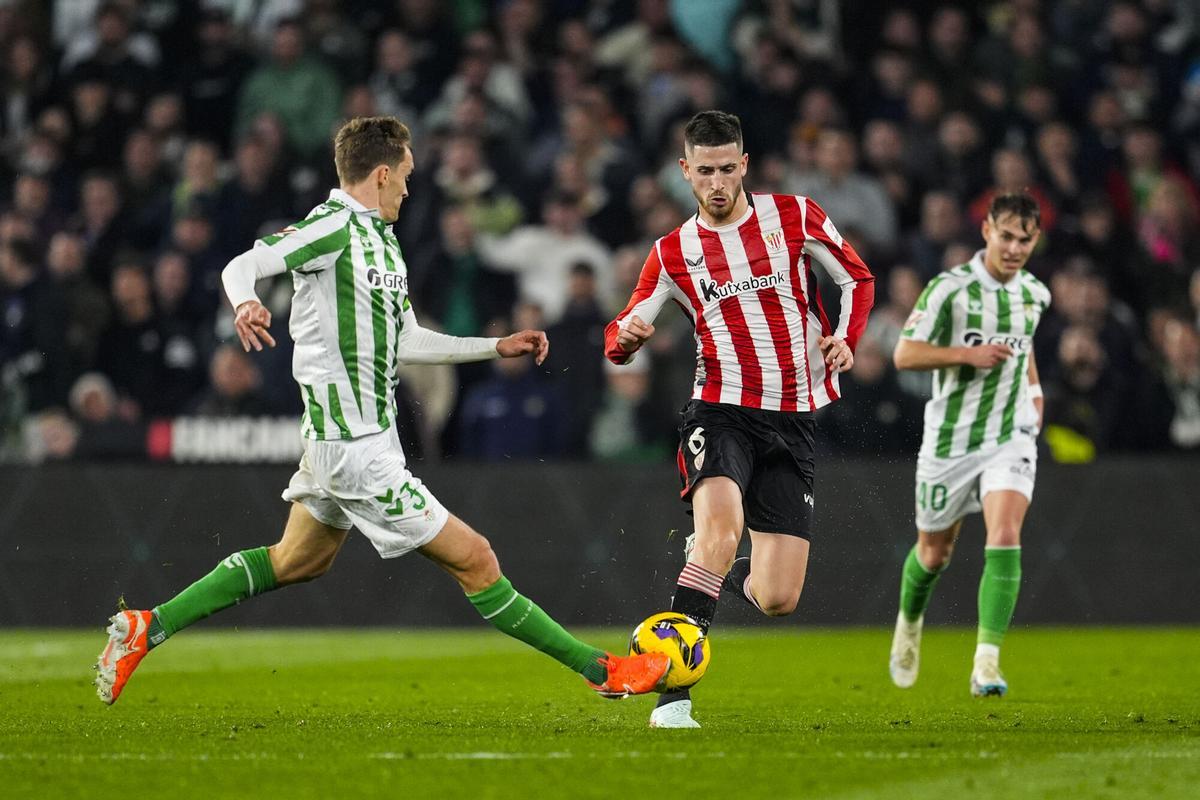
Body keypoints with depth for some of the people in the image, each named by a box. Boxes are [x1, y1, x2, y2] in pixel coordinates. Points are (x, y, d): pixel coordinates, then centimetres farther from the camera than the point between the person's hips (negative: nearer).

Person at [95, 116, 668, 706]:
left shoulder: (383, 239, 15)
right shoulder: (334, 225, -14)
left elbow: (404, 341, 22)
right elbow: (242, 265, -22)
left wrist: (497, 347, 21)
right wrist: (245, 303, -44)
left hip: (335, 439, 11)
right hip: (357, 448, -11)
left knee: (299, 561, 24)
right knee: (473, 559, -6)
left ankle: (147, 629, 27)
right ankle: (600, 669, -2)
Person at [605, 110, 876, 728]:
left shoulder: (794, 216, 5)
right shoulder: (673, 253, 5)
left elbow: (856, 279, 17)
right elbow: (620, 337, 8)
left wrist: (845, 339, -1)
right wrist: (625, 337, -16)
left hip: (792, 421, 2)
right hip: (720, 412, -1)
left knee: (778, 600, -4)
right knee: (721, 527, -33)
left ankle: (733, 577, 35)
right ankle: (673, 697, -32)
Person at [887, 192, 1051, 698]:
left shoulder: (1034, 294, 5)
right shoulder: (950, 288, -12)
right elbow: (905, 354, -14)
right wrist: (967, 354, -24)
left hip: (1010, 437, 2)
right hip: (951, 441, -2)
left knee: (1004, 537, -20)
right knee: (934, 552, 13)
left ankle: (987, 664, -22)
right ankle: (910, 622, 47)